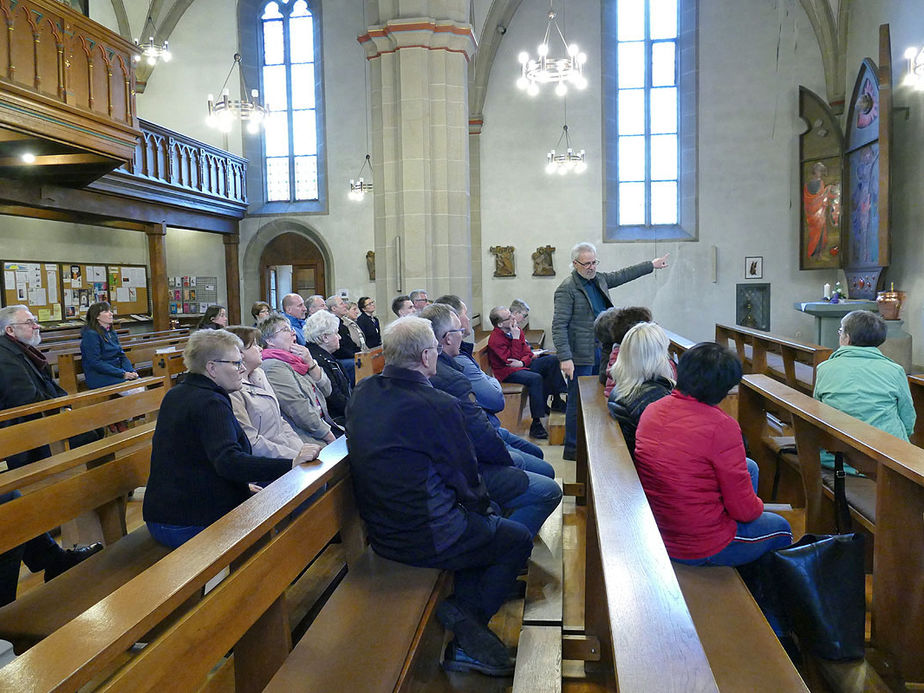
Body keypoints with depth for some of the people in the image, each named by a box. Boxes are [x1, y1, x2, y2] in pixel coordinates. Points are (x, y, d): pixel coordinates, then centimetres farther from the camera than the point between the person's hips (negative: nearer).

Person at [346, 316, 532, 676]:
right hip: (426, 538, -8)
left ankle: (463, 619, 22)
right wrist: (485, 507, 11)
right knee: (518, 539, 14)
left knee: (476, 524, 28)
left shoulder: (361, 394, 0)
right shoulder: (438, 405, -23)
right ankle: (467, 631, 14)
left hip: (380, 533, 8)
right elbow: (465, 475, -12)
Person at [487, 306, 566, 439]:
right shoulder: (495, 339, -21)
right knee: (535, 378, -34)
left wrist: (522, 362, -18)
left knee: (552, 360, -1)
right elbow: (512, 360, -24)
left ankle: (556, 400, 8)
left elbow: (528, 353, 5)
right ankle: (536, 424, -34)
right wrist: (515, 339, -22)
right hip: (507, 373, -8)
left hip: (523, 366, 8)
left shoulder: (516, 330, 3)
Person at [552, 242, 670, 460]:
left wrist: (651, 265, 32)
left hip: (601, 352, 8)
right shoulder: (567, 289, -13)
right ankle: (572, 449, 8)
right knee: (578, 402, -2)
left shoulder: (599, 279, 11)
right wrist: (565, 358, -24)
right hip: (581, 357, -8)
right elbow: (559, 326, -17)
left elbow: (623, 274, 28)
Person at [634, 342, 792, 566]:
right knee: (781, 528, 23)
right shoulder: (722, 426, -26)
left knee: (749, 466, 23)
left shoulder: (652, 409, -5)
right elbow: (743, 510, -18)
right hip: (701, 549, -6)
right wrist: (757, 506, 7)